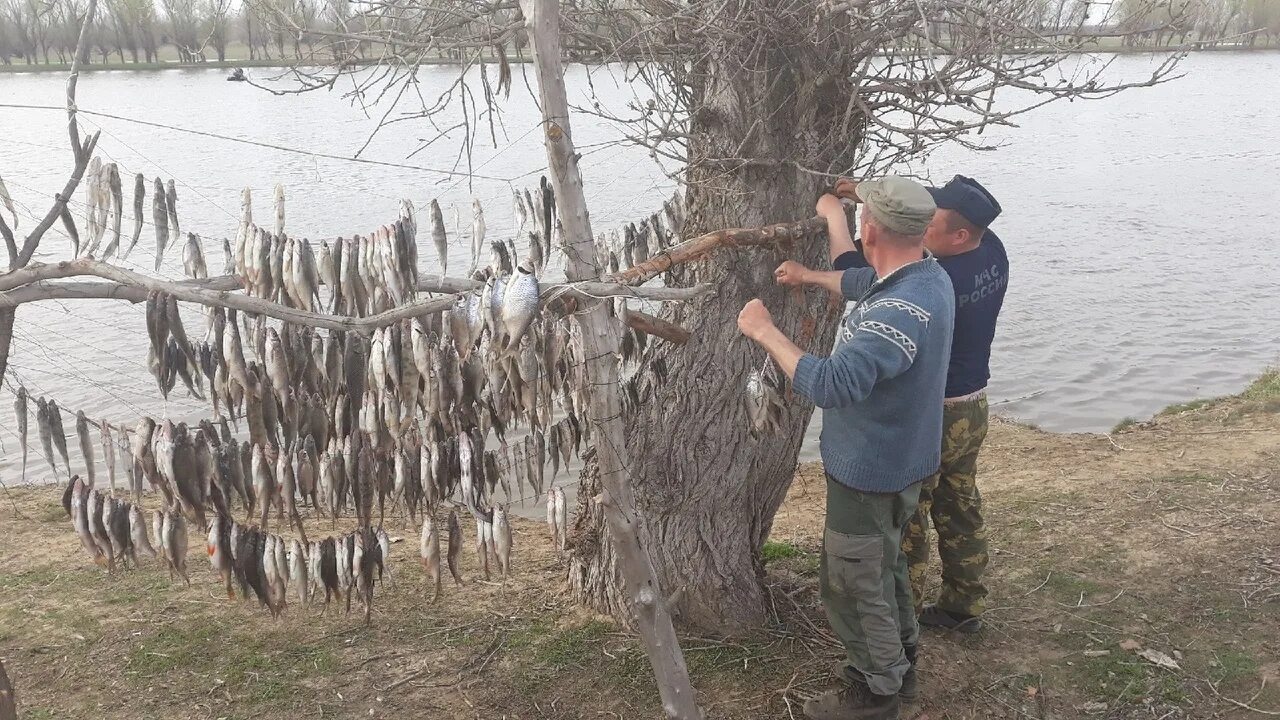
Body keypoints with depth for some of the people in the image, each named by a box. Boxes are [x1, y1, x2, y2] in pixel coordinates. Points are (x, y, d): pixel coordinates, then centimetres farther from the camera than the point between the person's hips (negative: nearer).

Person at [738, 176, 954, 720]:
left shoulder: (900, 312, -35)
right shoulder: (925, 275, -2)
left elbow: (832, 386, -42)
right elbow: (864, 282, 19)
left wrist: (765, 332, -32)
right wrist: (810, 277, 30)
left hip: (871, 472, -10)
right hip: (897, 461, 10)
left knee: (853, 584, 10)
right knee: (883, 565, 28)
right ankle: (898, 661, 47)